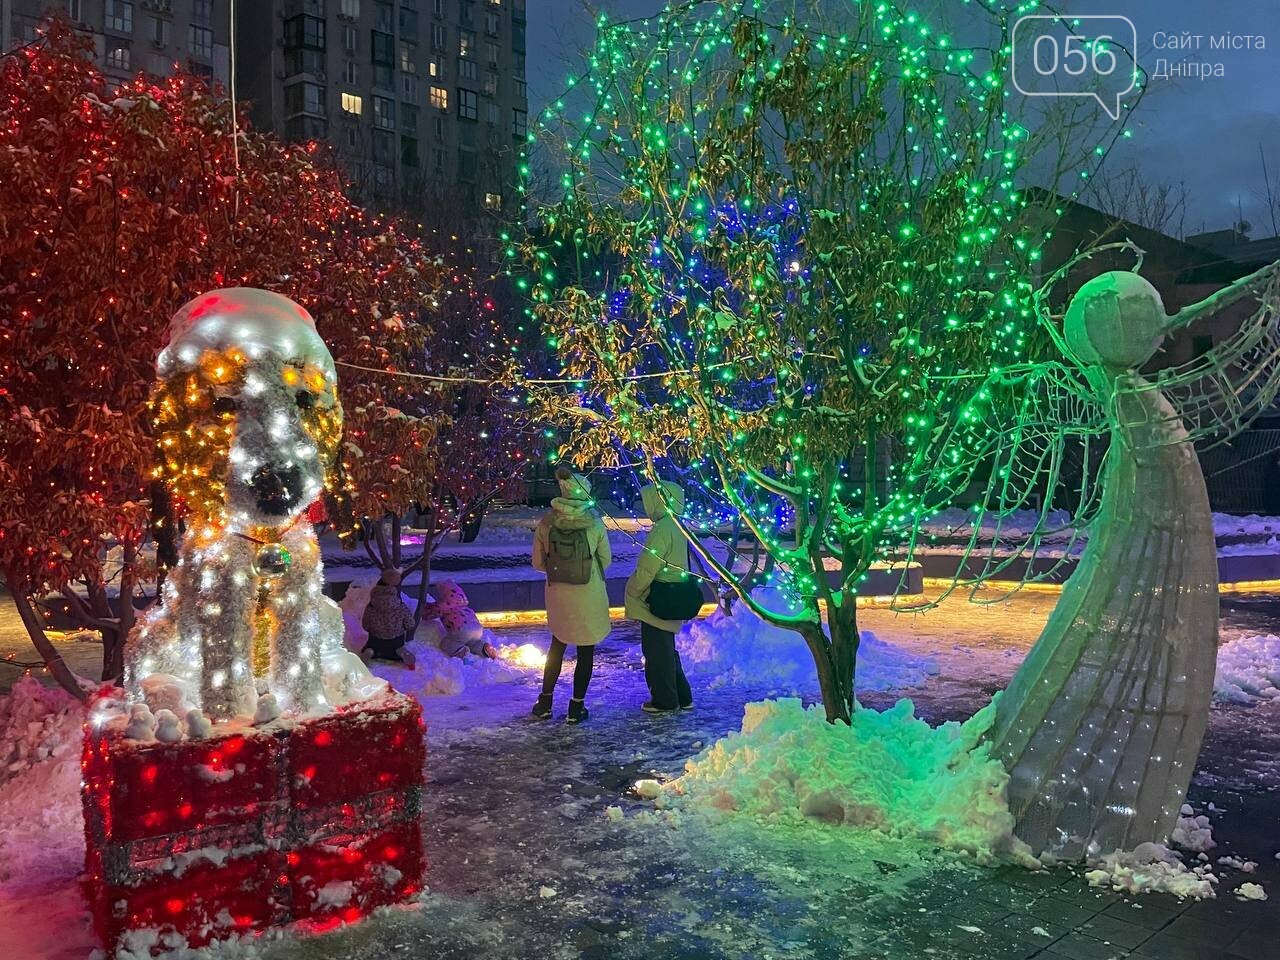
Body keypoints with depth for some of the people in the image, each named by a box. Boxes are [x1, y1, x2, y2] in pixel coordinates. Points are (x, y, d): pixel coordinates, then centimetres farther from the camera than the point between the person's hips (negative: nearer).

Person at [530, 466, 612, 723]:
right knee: (585, 651, 12)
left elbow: (538, 562, -2)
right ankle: (576, 707, 18)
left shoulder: (546, 523, -10)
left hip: (558, 596, 3)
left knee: (557, 646, 22)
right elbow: (606, 560, -2)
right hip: (589, 598, -3)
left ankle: (545, 703, 26)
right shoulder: (594, 524, -15)